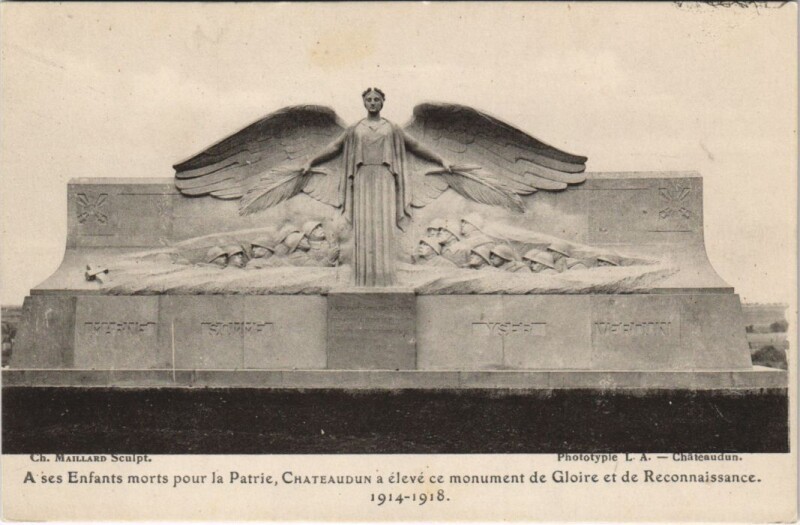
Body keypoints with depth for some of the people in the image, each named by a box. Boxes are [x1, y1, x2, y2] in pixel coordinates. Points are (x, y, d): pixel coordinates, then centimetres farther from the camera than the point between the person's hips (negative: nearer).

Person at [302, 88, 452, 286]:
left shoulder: (393, 129, 14)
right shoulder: (354, 130, 16)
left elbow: (416, 147, 16)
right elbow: (334, 148, 20)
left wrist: (441, 160, 14)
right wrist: (311, 162, 18)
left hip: (384, 178, -1)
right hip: (363, 179, 1)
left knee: (384, 227, -9)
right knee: (363, 228, -7)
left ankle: (384, 282, -11)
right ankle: (364, 282, -10)